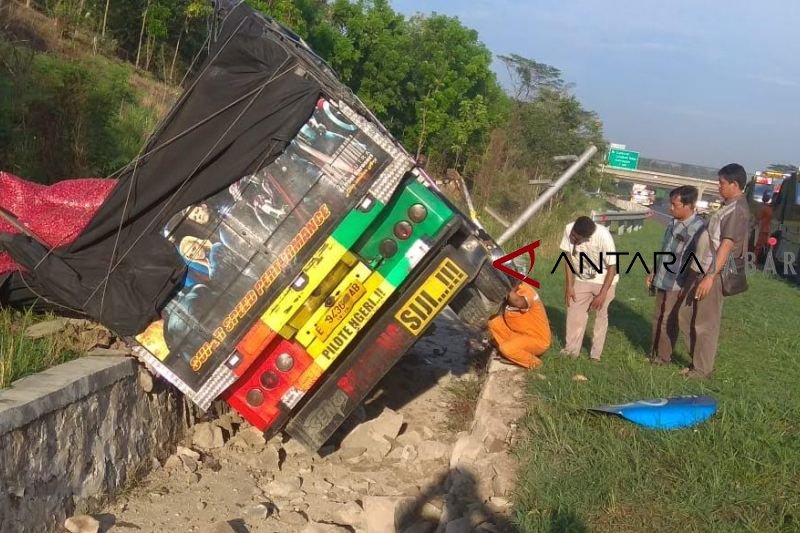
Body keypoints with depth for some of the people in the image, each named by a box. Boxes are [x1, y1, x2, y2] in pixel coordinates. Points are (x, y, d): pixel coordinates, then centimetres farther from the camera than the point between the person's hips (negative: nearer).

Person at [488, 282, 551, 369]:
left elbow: (517, 302, -49)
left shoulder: (526, 291, -25)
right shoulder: (511, 293, -1)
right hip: (521, 333, 8)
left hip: (538, 339, -8)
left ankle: (534, 362, -3)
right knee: (494, 323, -6)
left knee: (506, 349, -27)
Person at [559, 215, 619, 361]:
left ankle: (596, 354, 12)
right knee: (574, 312, 2)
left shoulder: (603, 236, -34)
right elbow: (568, 257, -10)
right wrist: (569, 285, -10)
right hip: (582, 280, 3)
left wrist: (602, 295, -22)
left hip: (604, 280, -3)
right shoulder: (569, 229, -24)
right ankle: (572, 349, 14)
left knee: (600, 315, 2)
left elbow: (612, 267, -24)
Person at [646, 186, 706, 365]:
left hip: (678, 285, -9)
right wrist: (654, 271, 20)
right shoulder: (673, 223, 8)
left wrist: (688, 285, -21)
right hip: (663, 281, 9)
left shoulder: (698, 227, -18)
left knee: (670, 323, -2)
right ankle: (657, 356, 27)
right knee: (659, 320, 16)